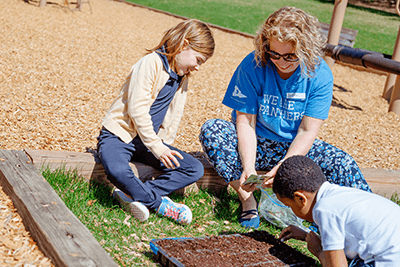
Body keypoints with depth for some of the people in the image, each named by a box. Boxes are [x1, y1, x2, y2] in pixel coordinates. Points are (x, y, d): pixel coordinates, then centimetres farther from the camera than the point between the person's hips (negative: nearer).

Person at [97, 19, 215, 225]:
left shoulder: (182, 77, 10)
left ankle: (131, 195, -19)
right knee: (117, 171, -39)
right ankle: (160, 204, -16)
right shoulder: (151, 63, -15)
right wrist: (156, 147, -22)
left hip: (151, 141, 8)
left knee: (195, 169, -10)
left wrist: (163, 146, 1)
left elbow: (174, 117, 16)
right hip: (120, 134, -7)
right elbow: (137, 109, -22)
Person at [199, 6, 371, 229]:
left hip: (295, 147, 0)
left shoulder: (320, 75, -15)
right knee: (212, 129, -29)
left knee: (342, 163, -26)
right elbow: (246, 122, -16)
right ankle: (248, 201, -26)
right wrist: (248, 168, -31)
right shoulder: (253, 66, -17)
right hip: (255, 144, 0)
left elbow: (307, 132, -16)